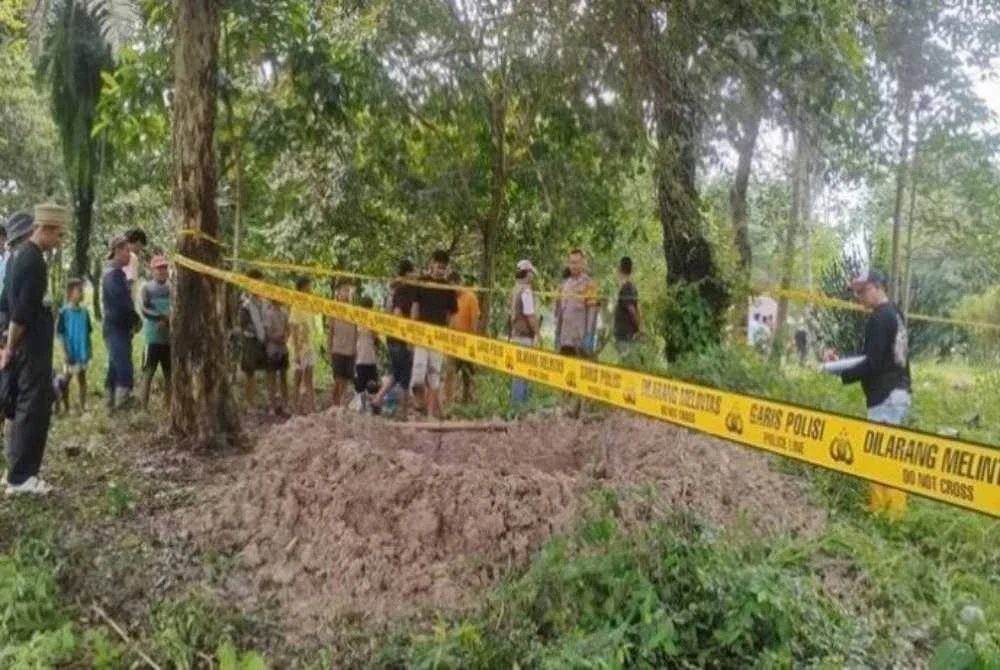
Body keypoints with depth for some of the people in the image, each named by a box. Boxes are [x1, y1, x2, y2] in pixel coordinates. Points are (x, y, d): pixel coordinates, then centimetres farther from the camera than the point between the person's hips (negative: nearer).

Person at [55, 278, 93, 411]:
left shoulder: (84, 311, 4)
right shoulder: (64, 312, -11)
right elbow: (60, 333, -11)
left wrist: (90, 347, 7)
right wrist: (65, 351, -14)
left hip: (83, 351, 5)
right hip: (71, 352, -5)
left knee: (82, 378, 11)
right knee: (67, 379, 6)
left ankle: (83, 407, 19)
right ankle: (67, 409, 15)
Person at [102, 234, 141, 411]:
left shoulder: (113, 272, 18)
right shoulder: (114, 273, -14)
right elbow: (122, 301, -22)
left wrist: (132, 320, 9)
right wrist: (136, 319, -8)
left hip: (116, 327, 10)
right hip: (117, 328, -10)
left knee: (115, 367, 13)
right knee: (124, 369, -15)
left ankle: (113, 401, 19)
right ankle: (122, 402, -18)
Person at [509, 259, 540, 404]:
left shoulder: (515, 290, 14)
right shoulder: (526, 290, -16)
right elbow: (530, 315, -20)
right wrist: (538, 333, -11)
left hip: (515, 335, 10)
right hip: (525, 336, -10)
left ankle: (519, 400, 22)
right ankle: (518, 401, -4)